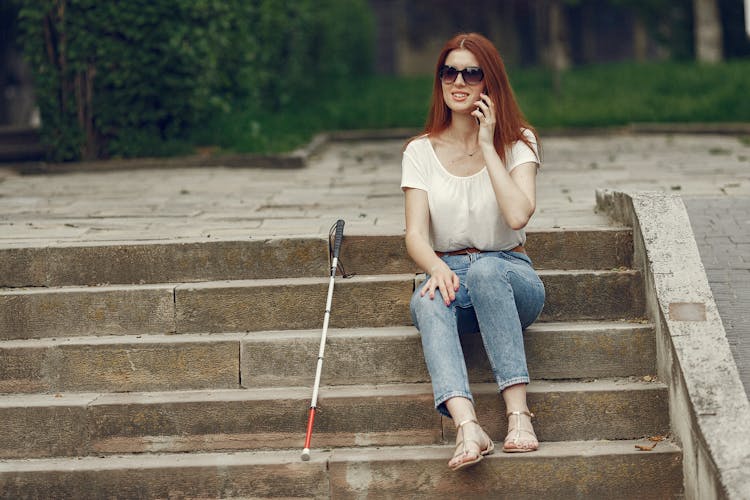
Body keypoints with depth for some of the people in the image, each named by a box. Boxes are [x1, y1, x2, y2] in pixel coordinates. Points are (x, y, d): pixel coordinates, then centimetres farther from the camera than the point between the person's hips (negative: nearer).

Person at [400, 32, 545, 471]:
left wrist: (487, 147, -14)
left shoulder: (518, 143, 1)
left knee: (485, 271, -39)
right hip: (448, 270, 1)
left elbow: (518, 216, -18)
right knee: (429, 299, -36)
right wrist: (436, 267, -28)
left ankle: (519, 413, -42)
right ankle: (468, 427, -57)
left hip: (511, 275, -1)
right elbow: (416, 233, -6)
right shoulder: (421, 151, 7)